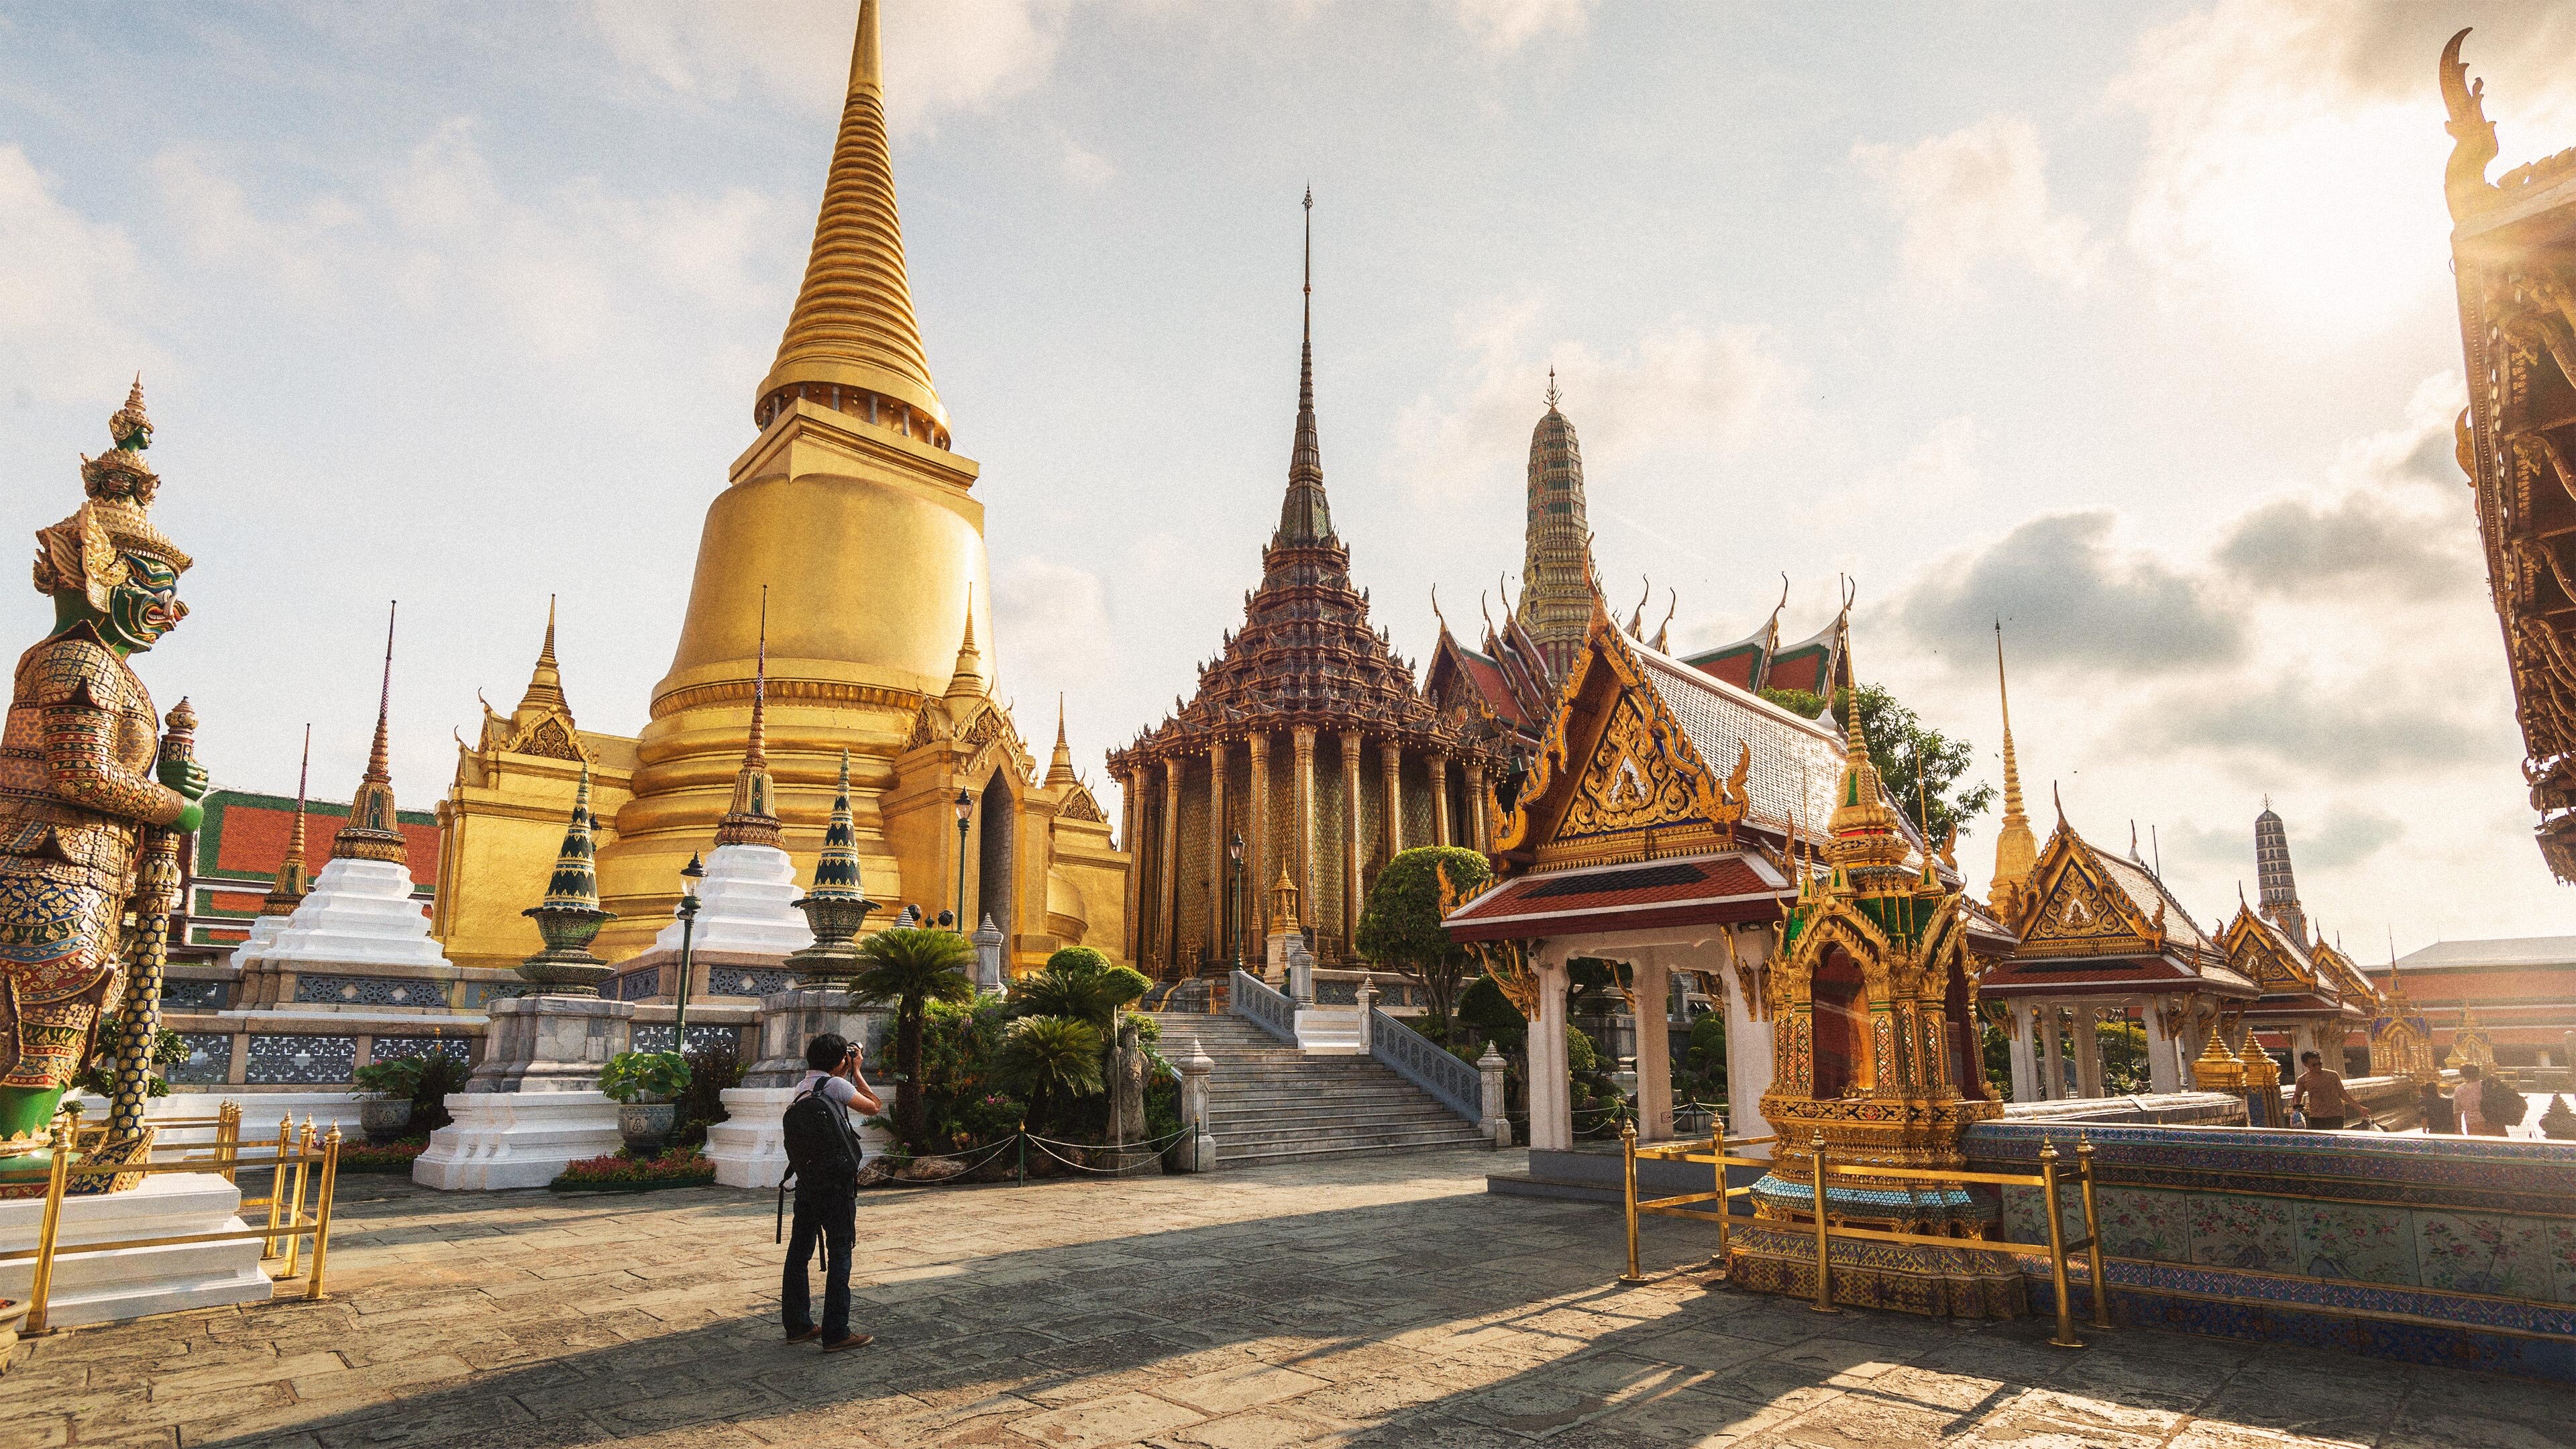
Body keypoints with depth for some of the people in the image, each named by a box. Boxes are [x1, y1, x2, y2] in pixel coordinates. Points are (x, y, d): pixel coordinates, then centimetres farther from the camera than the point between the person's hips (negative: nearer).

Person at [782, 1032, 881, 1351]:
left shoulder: (801, 1086, 10)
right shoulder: (837, 1085, -12)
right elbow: (874, 1106, -1)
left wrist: (848, 1072, 21)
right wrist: (856, 1071, 4)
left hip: (806, 1179, 8)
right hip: (836, 1181, -8)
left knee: (799, 1250, 13)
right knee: (839, 1253, -2)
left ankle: (797, 1325, 24)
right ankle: (835, 1333, -2)